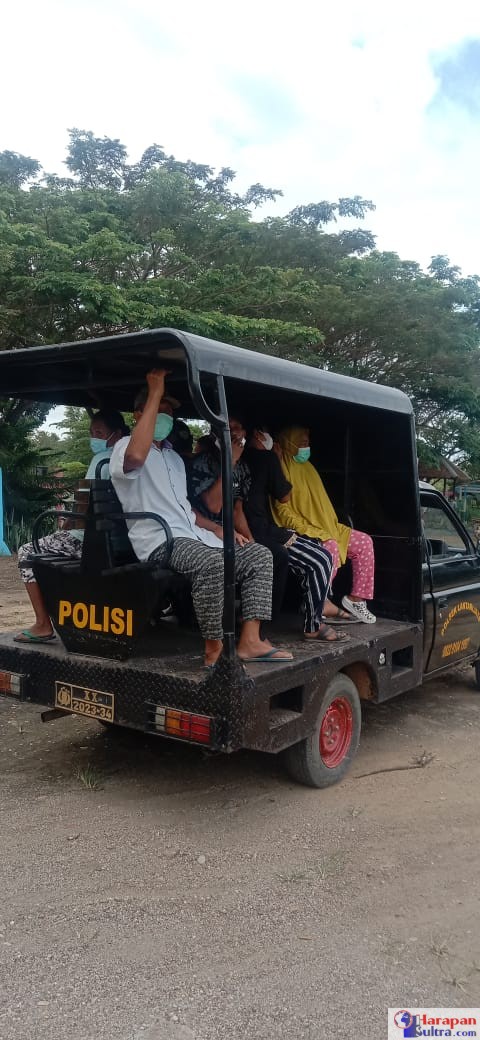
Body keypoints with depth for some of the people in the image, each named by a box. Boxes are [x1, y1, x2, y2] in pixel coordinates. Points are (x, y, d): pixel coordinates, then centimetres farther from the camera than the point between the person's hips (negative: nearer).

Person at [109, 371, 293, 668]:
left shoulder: (174, 457, 29)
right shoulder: (126, 446, 2)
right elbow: (135, 457, -26)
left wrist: (215, 528, 13)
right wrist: (155, 394, -21)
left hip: (193, 536, 9)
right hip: (160, 542, -8)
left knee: (259, 554, -4)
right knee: (212, 561, -36)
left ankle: (249, 641, -13)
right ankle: (214, 649, -24)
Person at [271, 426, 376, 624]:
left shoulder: (307, 468, 18)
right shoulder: (283, 471, -7)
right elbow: (282, 509, -14)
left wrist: (332, 526, 9)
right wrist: (306, 529, -22)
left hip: (324, 528, 9)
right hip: (302, 532, -9)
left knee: (365, 542, -2)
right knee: (331, 548, -35)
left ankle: (356, 599, -2)